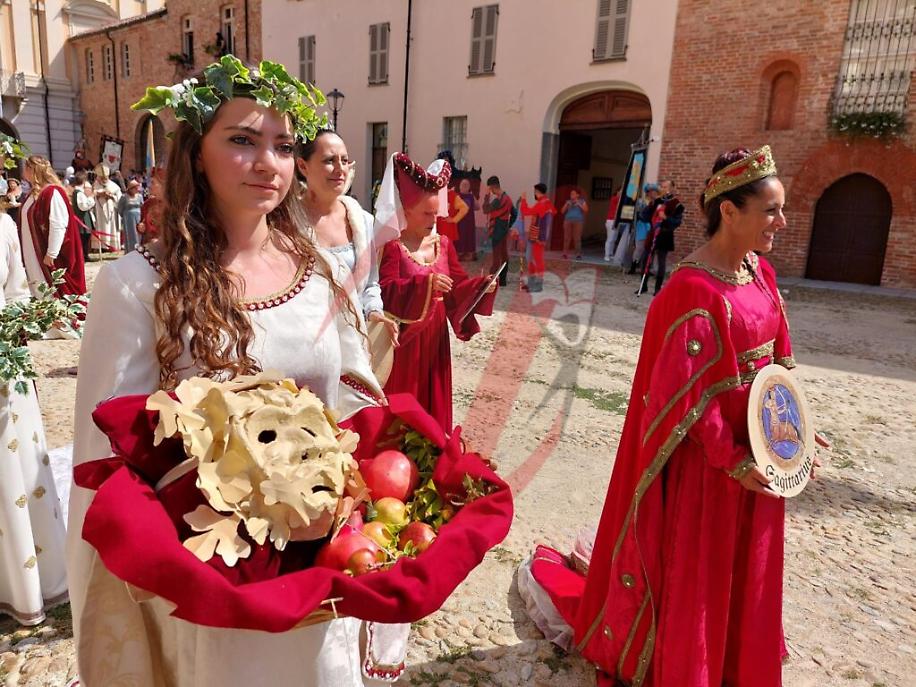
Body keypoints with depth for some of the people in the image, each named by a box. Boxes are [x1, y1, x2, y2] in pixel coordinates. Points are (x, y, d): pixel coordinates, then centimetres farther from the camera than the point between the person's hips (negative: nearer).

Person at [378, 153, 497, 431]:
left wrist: (481, 285, -12)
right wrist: (425, 284, -33)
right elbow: (386, 292, -22)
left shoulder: (443, 243, 7)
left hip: (435, 335, 6)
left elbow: (458, 286, 8)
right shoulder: (392, 245, -12)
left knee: (434, 399, 15)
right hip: (404, 338, -6)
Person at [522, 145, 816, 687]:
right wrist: (731, 459, -17)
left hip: (751, 448, 8)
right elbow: (683, 395, -22)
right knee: (691, 568, 13)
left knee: (740, 568, 25)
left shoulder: (760, 273, 3)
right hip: (706, 460, -8)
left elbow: (776, 365, 11)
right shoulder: (695, 291, -24)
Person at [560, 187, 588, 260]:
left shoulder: (582, 201, 8)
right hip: (568, 221, 2)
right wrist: (567, 204, -3)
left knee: (577, 238, -9)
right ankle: (565, 253, -4)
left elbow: (586, 210, -4)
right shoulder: (568, 202, 14)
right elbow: (562, 211, 10)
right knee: (567, 237, -4)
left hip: (578, 221, -2)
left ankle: (578, 254, -9)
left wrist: (579, 204, -10)